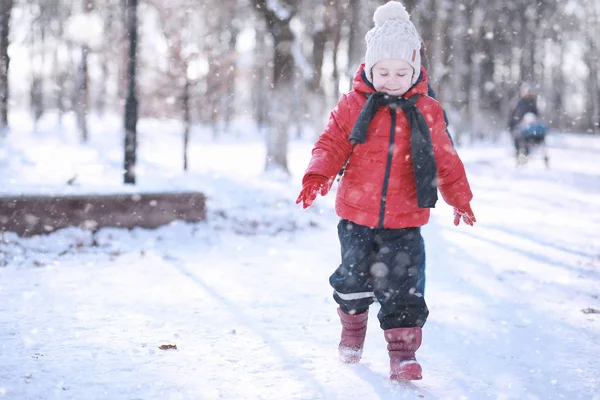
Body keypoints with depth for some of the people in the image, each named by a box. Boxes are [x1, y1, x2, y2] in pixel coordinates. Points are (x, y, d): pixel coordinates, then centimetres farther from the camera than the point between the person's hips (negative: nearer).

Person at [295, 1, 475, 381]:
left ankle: (403, 350, 6)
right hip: (357, 215, 0)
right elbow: (331, 144, -1)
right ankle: (352, 326, 39)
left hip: (405, 220, 0)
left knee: (403, 286, -4)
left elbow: (445, 159, 11)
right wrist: (318, 175, -19)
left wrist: (460, 198, 12)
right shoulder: (353, 105, -2)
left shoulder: (427, 111, 2)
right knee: (355, 278, 10)